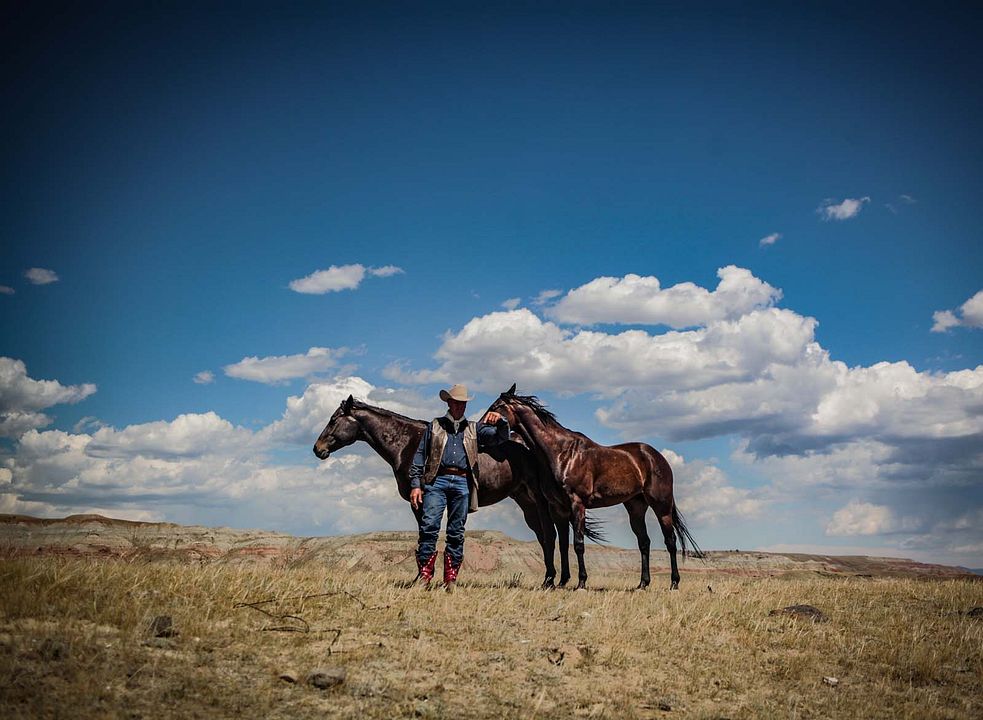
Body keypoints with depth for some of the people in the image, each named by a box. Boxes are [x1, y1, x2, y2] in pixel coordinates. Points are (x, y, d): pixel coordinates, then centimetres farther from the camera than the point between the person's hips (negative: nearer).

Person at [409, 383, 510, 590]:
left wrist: (500, 421, -9)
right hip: (437, 480, -2)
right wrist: (415, 484, 1)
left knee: (456, 533, 2)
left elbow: (501, 437, 13)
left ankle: (451, 580, 6)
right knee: (429, 527, -13)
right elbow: (419, 456, 11)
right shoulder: (434, 426, 16)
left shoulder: (474, 429, 21)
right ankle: (424, 576, -9)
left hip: (462, 483, 2)